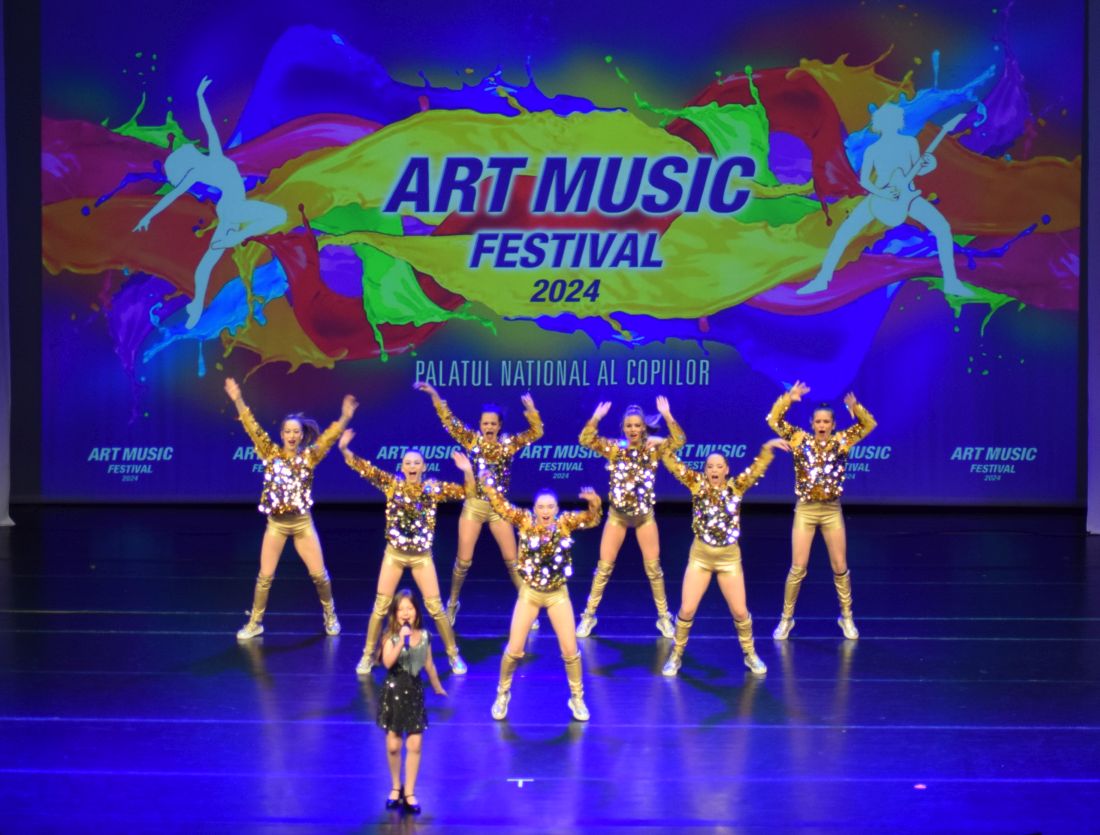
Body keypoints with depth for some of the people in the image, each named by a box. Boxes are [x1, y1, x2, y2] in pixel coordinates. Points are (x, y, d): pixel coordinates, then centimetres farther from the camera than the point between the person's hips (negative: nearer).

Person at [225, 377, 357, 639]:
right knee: (265, 576, 2)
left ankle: (330, 616, 25)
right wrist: (238, 401, -17)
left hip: (302, 523, 0)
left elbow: (328, 438, -13)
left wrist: (344, 418, -28)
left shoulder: (309, 456, -2)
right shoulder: (271, 453, -1)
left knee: (319, 574, 3)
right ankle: (254, 623, 14)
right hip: (276, 523, 0)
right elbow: (253, 428, -8)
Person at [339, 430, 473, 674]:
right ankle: (368, 655, 16)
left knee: (435, 607, 2)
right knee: (381, 605, 4)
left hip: (422, 556, 0)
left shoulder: (433, 488, -5)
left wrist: (467, 472, -24)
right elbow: (364, 468, -10)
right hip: (394, 554, 0)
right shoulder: (392, 484, -5)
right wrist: (344, 449, -24)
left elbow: (467, 492, -6)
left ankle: (453, 655, 16)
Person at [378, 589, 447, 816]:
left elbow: (429, 665, 15)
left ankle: (409, 793, 6)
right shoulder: (391, 637, -8)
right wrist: (401, 641, -32)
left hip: (415, 691, 2)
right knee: (393, 746, 3)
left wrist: (438, 688, 25)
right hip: (394, 691, -2)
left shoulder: (424, 636, 1)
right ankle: (395, 788, 24)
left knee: (415, 746, -3)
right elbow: (387, 662, -25)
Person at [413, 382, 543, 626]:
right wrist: (434, 395, -16)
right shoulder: (472, 440, -3)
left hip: (499, 508, 0)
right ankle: (452, 603, 21)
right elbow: (450, 422, -7)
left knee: (512, 559, 3)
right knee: (463, 559, 2)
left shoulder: (508, 444, -3)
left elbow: (536, 432, -10)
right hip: (473, 506, 0)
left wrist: (531, 410, -26)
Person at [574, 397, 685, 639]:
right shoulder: (614, 449, -2)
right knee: (604, 566, 3)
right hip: (617, 515, 0)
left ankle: (664, 617, 16)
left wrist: (667, 416, -26)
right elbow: (586, 439, -11)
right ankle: (589, 615, 13)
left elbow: (679, 440, -17)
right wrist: (596, 417, -22)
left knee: (653, 567, 3)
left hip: (644, 515, 0)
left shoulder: (653, 449, -3)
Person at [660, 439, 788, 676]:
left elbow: (758, 468, -12)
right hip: (700, 556, 0)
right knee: (687, 610, -3)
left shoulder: (736, 487, -4)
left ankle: (750, 654, 27)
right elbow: (674, 465, -10)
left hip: (729, 558, 0)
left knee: (739, 611, 4)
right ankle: (676, 656, 16)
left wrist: (768, 447, -28)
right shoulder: (697, 484, -4)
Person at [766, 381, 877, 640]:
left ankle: (847, 617, 21)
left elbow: (868, 425, -3)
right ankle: (786, 619, 12)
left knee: (840, 566, 6)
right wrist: (789, 398, -18)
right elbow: (774, 420, -6)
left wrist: (854, 406, -21)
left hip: (832, 511, 1)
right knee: (798, 568, -1)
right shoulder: (799, 440, -1)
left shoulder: (841, 441, 1)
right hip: (805, 510, -1)